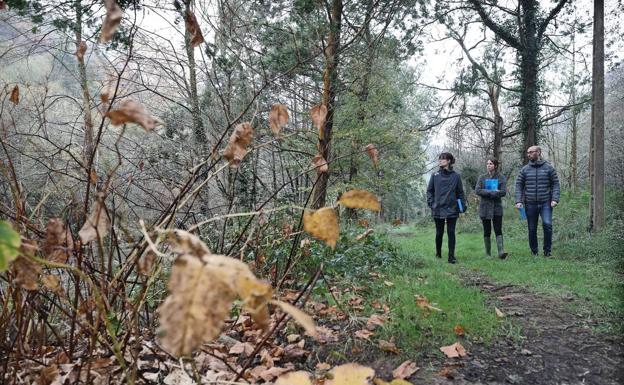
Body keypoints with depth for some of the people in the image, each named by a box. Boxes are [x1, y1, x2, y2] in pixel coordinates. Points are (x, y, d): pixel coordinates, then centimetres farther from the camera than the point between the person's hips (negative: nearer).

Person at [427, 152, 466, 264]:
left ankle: (451, 256, 4)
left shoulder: (456, 176, 1)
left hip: (452, 210, -1)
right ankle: (438, 253, 27)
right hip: (438, 210, 1)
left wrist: (463, 204, -3)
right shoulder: (435, 176, 3)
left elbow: (460, 192, 6)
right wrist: (431, 202, -3)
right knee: (439, 233, 10)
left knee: (451, 233, 0)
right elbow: (429, 190, 9)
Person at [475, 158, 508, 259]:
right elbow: (477, 190, -7)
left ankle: (501, 251, -14)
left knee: (498, 230, -8)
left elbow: (503, 192, -10)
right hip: (484, 208, 1)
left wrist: (487, 193, -14)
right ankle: (488, 253, 13)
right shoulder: (482, 177, 6)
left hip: (497, 207, -1)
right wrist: (493, 192, -14)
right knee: (487, 231, 6)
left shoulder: (501, 178, 2)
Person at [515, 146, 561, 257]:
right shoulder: (524, 169, 7)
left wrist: (555, 199, -9)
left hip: (545, 203, -2)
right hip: (530, 204, 2)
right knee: (532, 229, 7)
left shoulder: (549, 168, 4)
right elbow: (519, 185, 6)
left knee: (547, 224, -19)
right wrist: (518, 201, -6)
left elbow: (555, 184, 3)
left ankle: (547, 250, -5)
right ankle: (534, 252, 21)